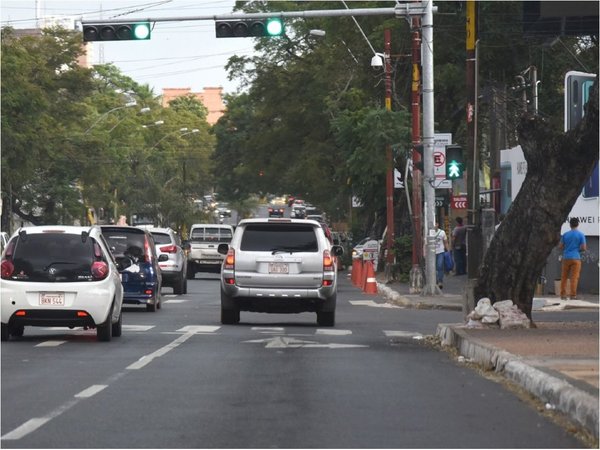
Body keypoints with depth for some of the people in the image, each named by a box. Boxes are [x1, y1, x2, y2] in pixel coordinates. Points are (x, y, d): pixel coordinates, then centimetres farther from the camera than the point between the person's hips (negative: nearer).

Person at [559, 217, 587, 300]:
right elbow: (583, 248, -7)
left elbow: (560, 247, 5)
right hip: (576, 258, -2)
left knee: (564, 277, 9)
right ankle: (573, 295, -7)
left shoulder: (565, 235, 4)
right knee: (574, 277, -3)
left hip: (566, 258, 2)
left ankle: (563, 294, 8)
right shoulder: (581, 235, -3)